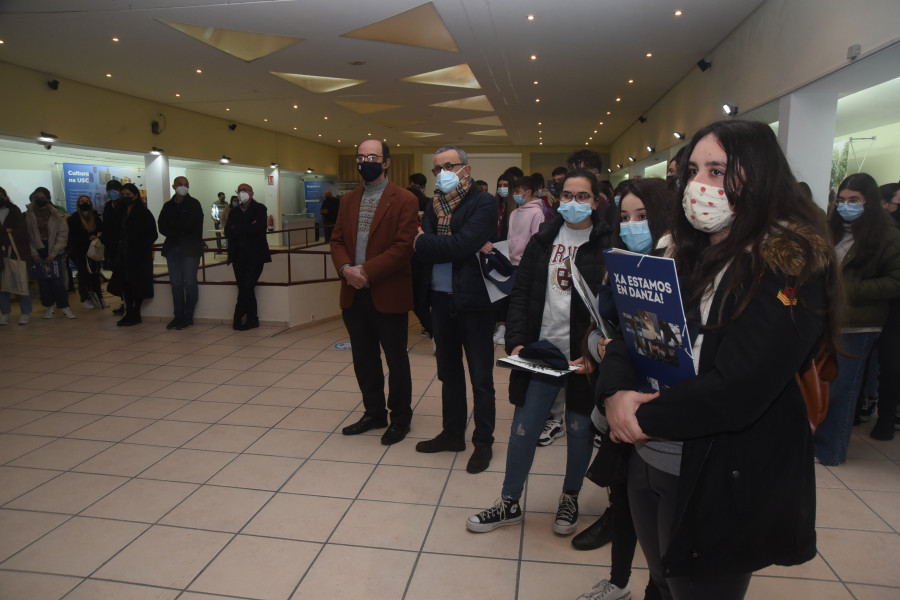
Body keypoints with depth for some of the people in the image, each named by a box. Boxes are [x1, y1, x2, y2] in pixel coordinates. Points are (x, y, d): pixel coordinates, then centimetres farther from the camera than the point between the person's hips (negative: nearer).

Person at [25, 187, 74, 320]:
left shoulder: (57, 215, 0)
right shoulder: (28, 215, 4)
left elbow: (62, 236, -3)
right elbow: (26, 236, 2)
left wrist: (53, 254, -9)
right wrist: (33, 252, -7)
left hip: (55, 253, -1)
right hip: (37, 253, 2)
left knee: (58, 280, -5)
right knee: (42, 281, 4)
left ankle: (64, 306, 5)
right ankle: (49, 307, 16)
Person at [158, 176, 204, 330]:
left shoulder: (194, 204, 0)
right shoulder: (168, 205, 15)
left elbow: (188, 225, -12)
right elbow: (162, 227, 6)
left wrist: (171, 224, 0)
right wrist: (179, 231, -8)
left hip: (190, 249, -5)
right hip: (172, 248, 5)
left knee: (190, 283, -4)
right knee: (176, 283, 6)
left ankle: (188, 316, 3)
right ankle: (178, 316, 12)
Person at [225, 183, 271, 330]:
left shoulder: (259, 209, 5)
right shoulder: (233, 212, 16)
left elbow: (259, 228, -11)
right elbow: (228, 232, 2)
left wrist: (238, 229, -5)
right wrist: (248, 228, -9)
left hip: (255, 255, -4)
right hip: (239, 255, 4)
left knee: (246, 287, -11)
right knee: (245, 288, 1)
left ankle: (238, 318, 3)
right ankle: (252, 319, 11)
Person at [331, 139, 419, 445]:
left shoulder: (404, 200, -7)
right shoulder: (348, 200, 13)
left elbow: (403, 246, -15)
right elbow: (337, 240, 10)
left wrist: (366, 271, -20)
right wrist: (345, 268, -10)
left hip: (388, 295, -6)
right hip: (354, 295, 6)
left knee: (396, 360, 7)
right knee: (364, 360, 16)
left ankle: (400, 417, 24)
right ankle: (374, 412, 33)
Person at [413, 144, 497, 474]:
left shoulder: (484, 203, -9)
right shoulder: (433, 206, 9)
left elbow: (461, 244, -23)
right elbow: (420, 248, -7)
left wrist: (425, 242, -9)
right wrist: (468, 248, -18)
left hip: (473, 301, -6)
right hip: (441, 299, 6)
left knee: (480, 377, 5)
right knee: (448, 372, 18)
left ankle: (483, 442, 20)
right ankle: (452, 434, 33)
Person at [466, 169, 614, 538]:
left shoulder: (607, 245, -4)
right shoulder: (543, 240, 7)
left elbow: (614, 307, -8)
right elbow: (521, 294, 6)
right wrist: (516, 341, -5)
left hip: (584, 357, -2)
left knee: (579, 430, 13)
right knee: (523, 429, 7)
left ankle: (570, 499, 37)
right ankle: (510, 504, 25)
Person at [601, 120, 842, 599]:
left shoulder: (791, 268, -16)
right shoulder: (686, 256, 6)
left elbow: (734, 391, -25)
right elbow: (625, 335, 2)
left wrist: (645, 419, -15)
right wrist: (616, 392, -17)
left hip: (721, 484, -6)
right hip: (648, 464, 6)